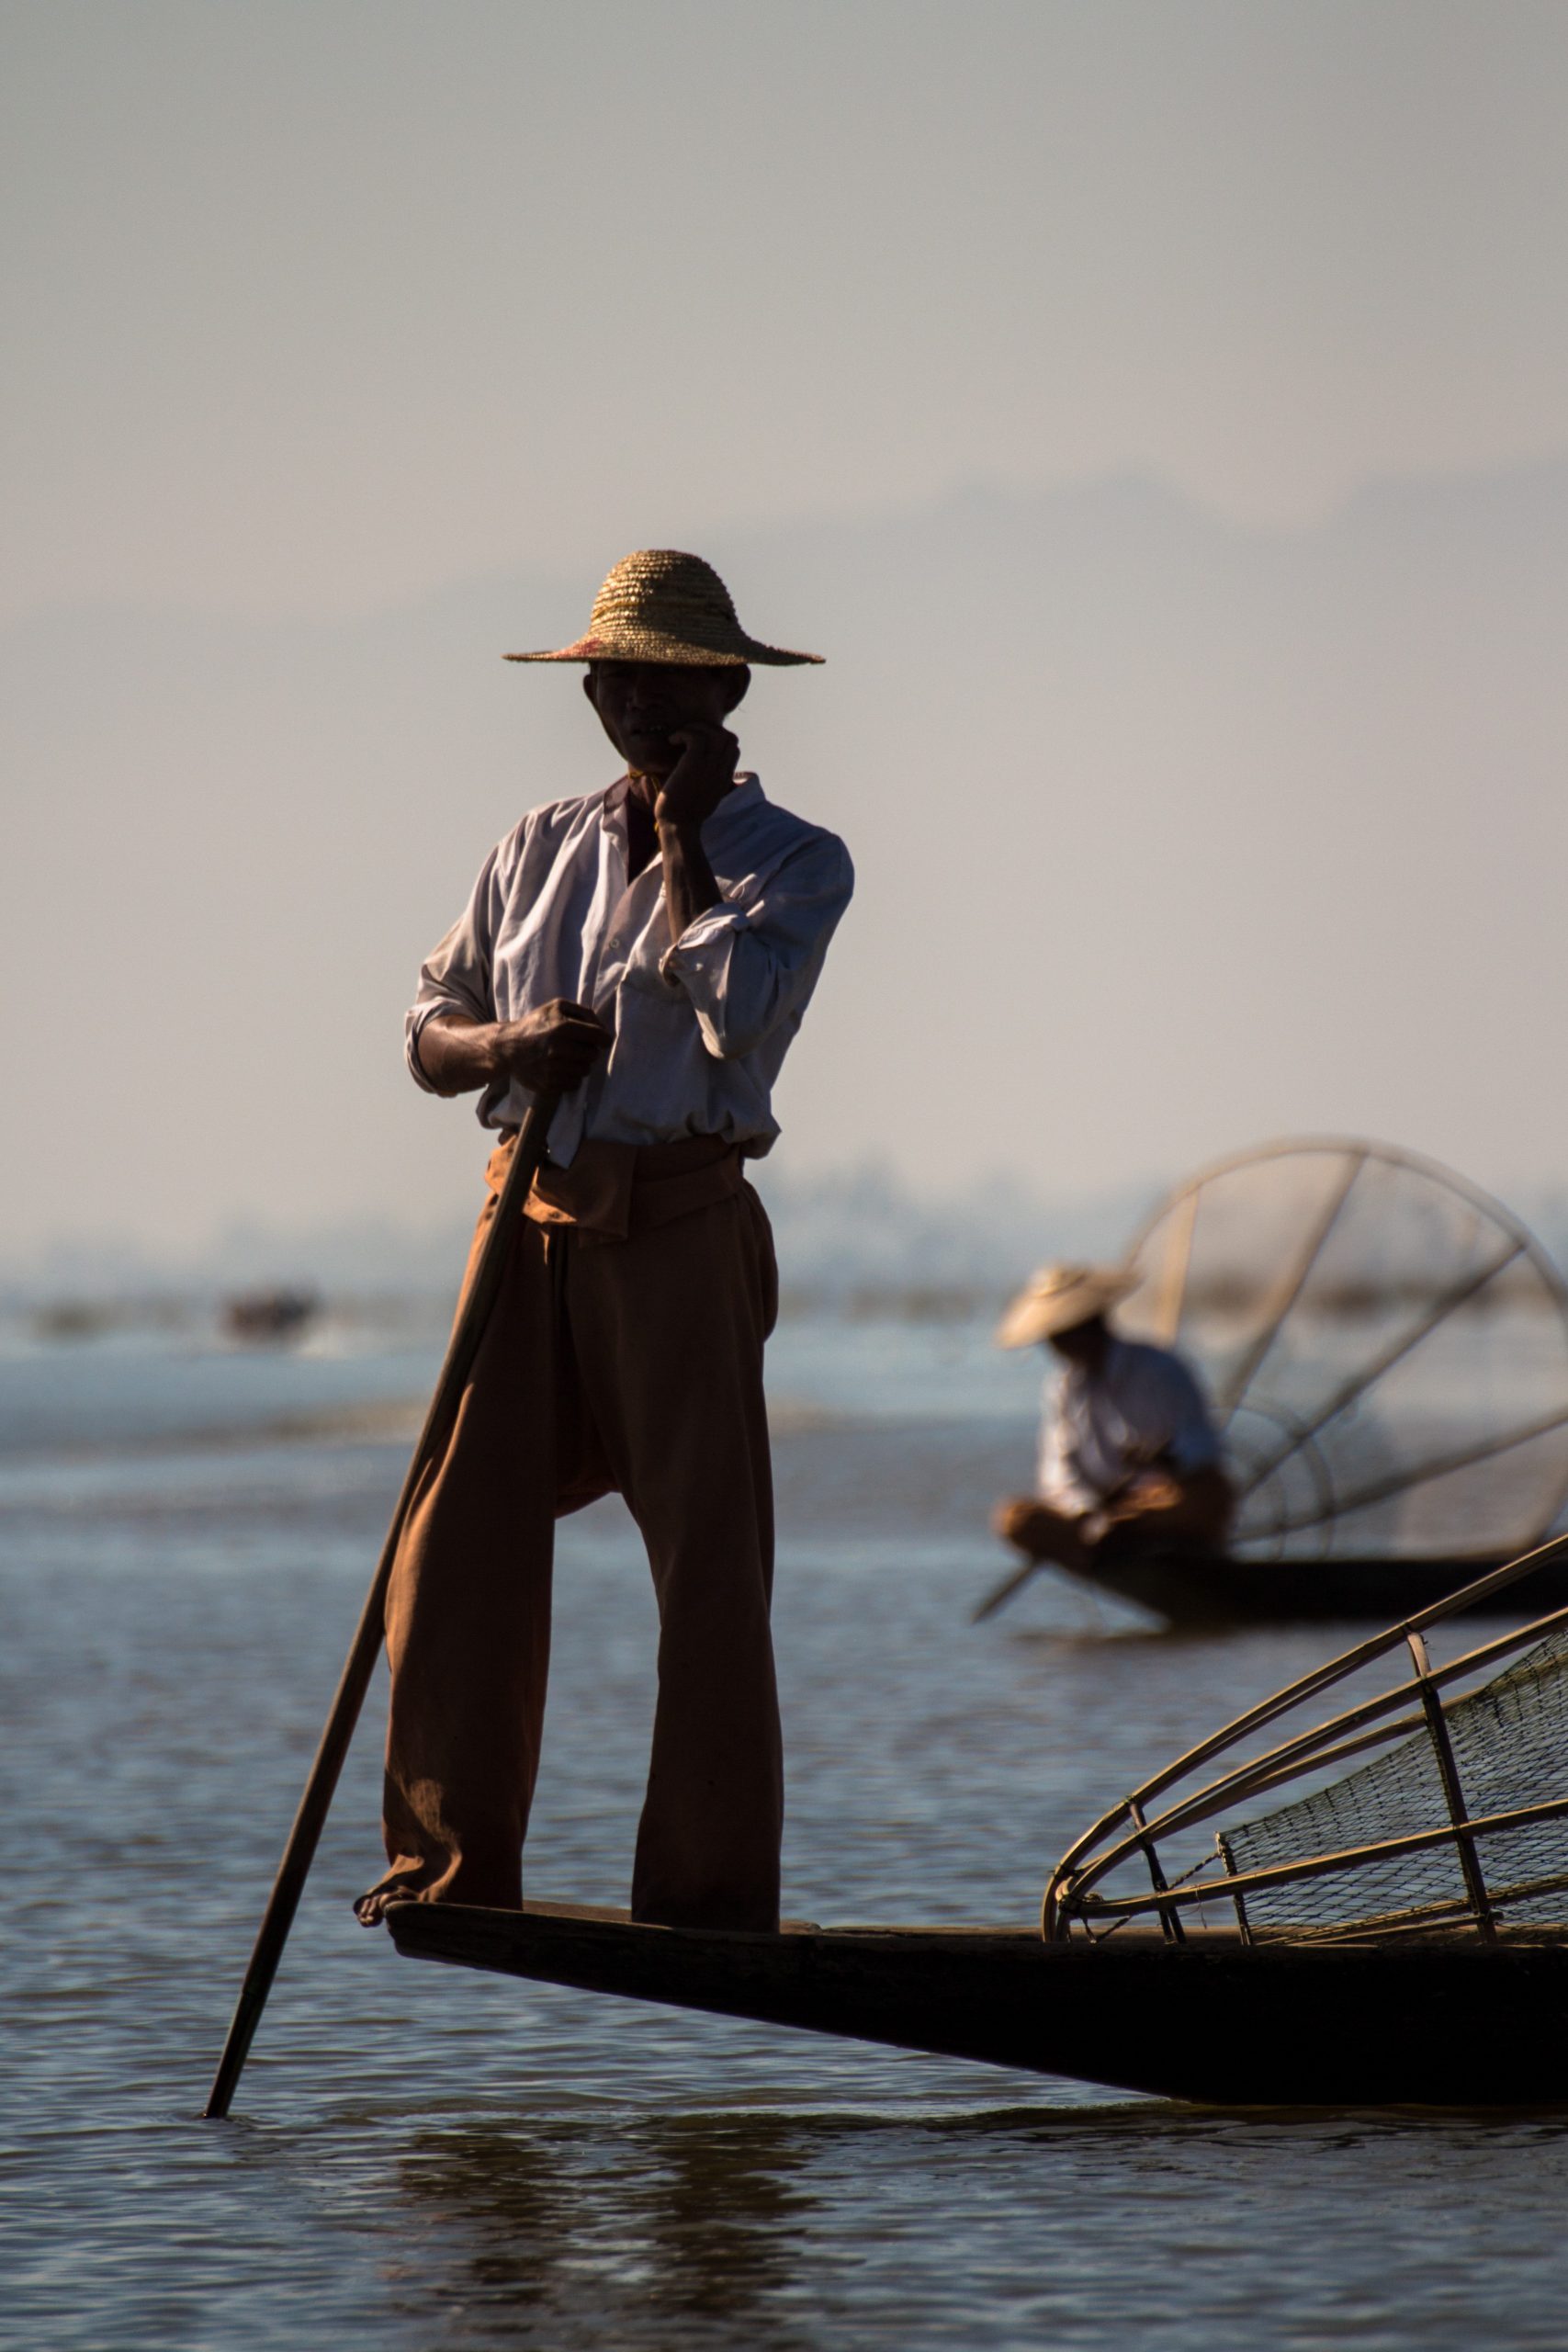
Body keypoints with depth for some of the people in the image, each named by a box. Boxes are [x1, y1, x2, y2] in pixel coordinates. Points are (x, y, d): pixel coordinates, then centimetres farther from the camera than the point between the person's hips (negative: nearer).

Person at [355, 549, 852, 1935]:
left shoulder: (794, 861, 1)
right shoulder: (544, 845, 14)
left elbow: (734, 1012, -18)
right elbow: (431, 1029, 16)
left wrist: (681, 836, -8)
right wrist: (505, 1048, -7)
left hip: (681, 1234, -4)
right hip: (530, 1226, 4)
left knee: (710, 1567, -4)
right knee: (458, 1547, -1)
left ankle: (708, 1896, 0)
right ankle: (452, 1861, 9)